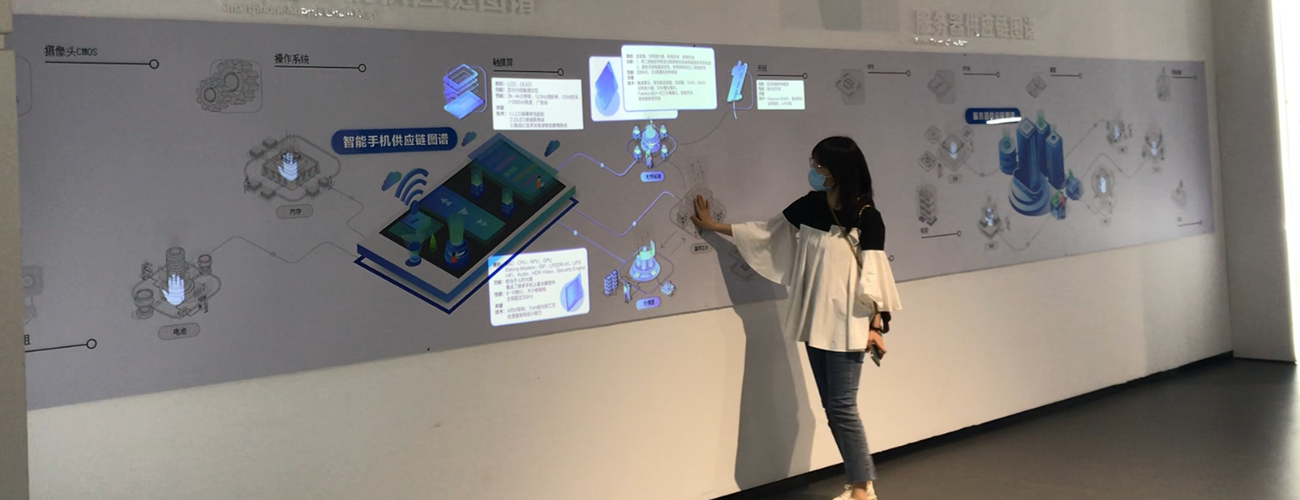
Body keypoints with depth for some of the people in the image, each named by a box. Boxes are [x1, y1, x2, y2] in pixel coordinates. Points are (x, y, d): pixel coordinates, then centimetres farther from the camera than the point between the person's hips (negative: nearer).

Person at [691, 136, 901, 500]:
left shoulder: (866, 216, -11)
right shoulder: (809, 206, 4)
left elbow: (873, 274, -11)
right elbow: (766, 233, 14)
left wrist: (876, 325, -12)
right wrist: (714, 227, 18)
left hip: (847, 326, -6)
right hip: (814, 323, 6)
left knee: (842, 407, -5)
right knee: (832, 408, 10)